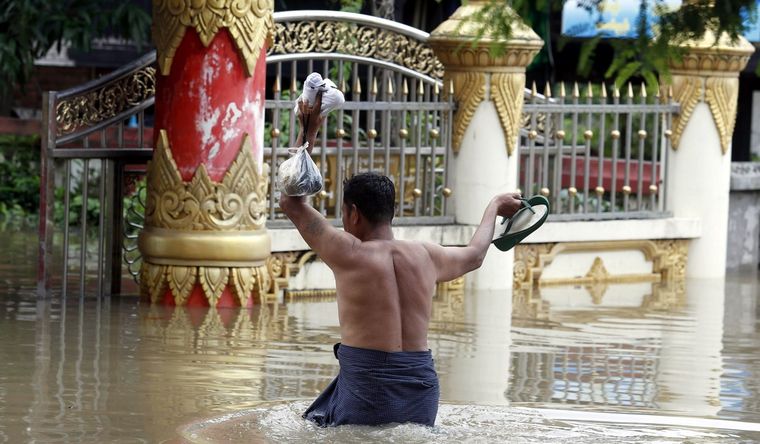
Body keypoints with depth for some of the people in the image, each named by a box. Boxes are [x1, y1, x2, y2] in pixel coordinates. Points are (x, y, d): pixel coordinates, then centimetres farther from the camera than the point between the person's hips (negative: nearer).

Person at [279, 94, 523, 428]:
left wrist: (308, 134, 11)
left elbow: (290, 202, 7)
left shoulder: (350, 254, -4)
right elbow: (474, 255, 33)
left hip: (367, 397, -5)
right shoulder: (425, 256, 10)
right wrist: (493, 208, 52)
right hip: (422, 398, 5)